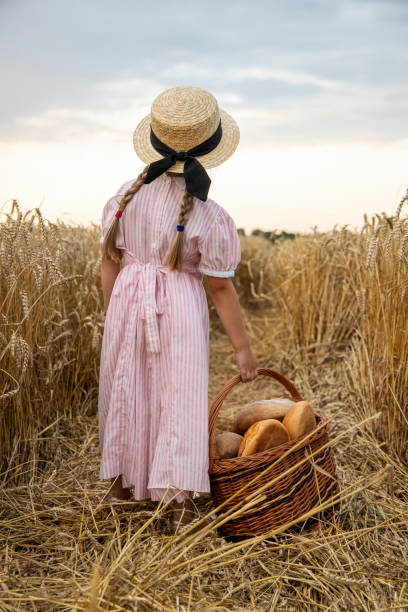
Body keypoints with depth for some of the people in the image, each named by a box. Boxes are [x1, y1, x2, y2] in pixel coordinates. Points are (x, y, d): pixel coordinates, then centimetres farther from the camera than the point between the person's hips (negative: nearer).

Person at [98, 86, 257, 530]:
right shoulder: (209, 217, -15)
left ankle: (122, 481, 33)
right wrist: (242, 348, -1)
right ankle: (179, 497, 7)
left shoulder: (127, 195, -4)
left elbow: (110, 261, 2)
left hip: (128, 298, 4)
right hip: (181, 306, -4)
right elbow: (221, 289, -11)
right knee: (180, 397, 7)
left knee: (126, 391, 18)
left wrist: (111, 317, 15)